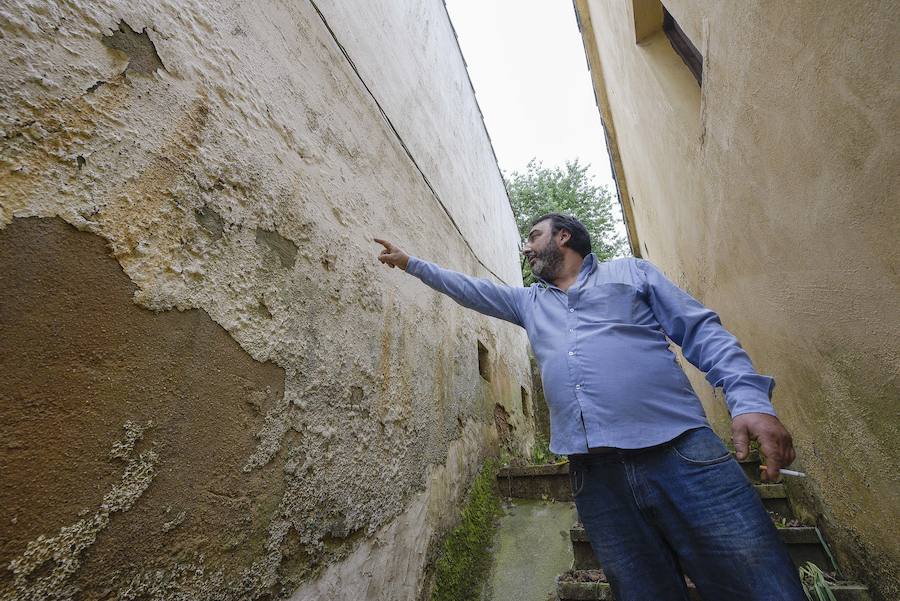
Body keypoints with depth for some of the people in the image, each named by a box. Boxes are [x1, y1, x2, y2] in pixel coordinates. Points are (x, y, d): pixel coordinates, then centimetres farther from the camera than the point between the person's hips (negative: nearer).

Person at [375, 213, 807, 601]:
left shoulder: (631, 271, 13)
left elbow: (703, 331, 6)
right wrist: (409, 262, 34)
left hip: (683, 456, -2)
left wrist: (749, 399, -11)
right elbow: (467, 288, 30)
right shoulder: (529, 301, 22)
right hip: (595, 474, 3)